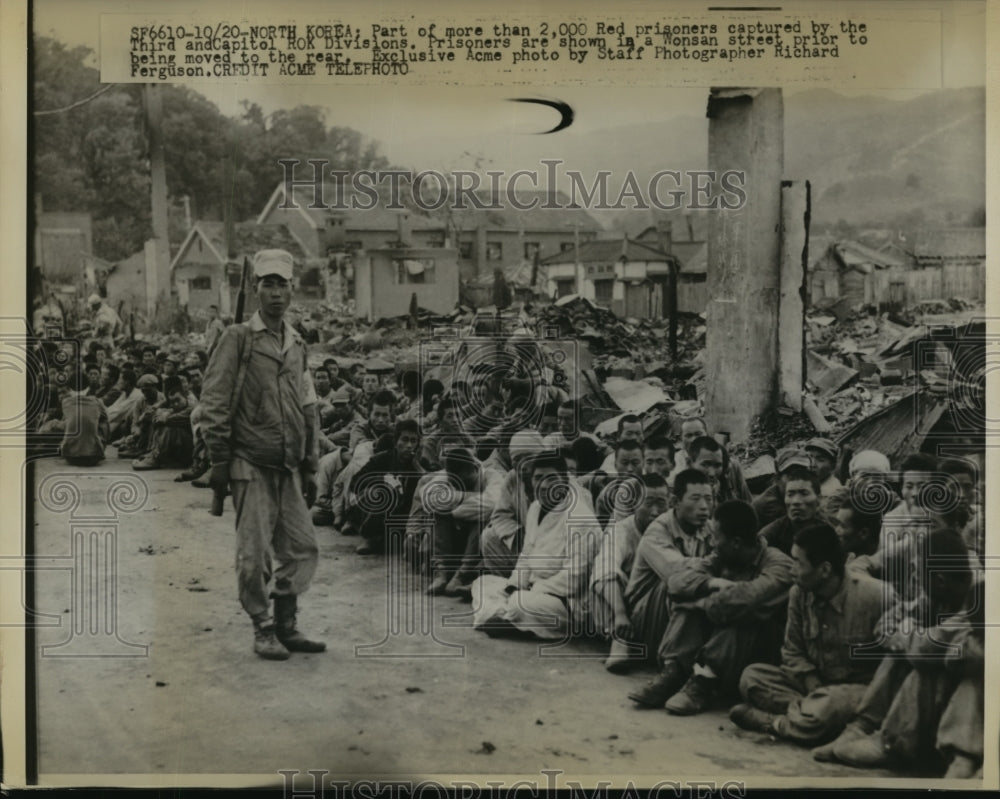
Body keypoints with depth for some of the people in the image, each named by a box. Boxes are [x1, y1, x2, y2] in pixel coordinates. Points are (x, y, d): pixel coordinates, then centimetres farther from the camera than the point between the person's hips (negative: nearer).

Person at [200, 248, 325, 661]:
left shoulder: (297, 344, 14)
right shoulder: (237, 338, -4)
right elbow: (213, 403, -7)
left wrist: (310, 469, 17)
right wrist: (219, 461, -11)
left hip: (288, 468, 6)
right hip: (250, 467, -6)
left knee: (302, 547, 5)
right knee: (255, 554, -2)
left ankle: (286, 625, 19)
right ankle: (263, 631, 13)